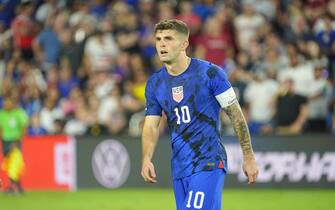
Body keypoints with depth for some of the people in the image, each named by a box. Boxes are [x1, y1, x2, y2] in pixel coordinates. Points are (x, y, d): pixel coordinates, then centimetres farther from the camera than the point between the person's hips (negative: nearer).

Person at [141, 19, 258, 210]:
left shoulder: (210, 73, -8)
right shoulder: (155, 83, 8)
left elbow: (236, 115, -3)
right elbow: (151, 126, 6)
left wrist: (249, 156, -2)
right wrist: (147, 159, -12)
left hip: (209, 163, -6)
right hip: (179, 167, 6)